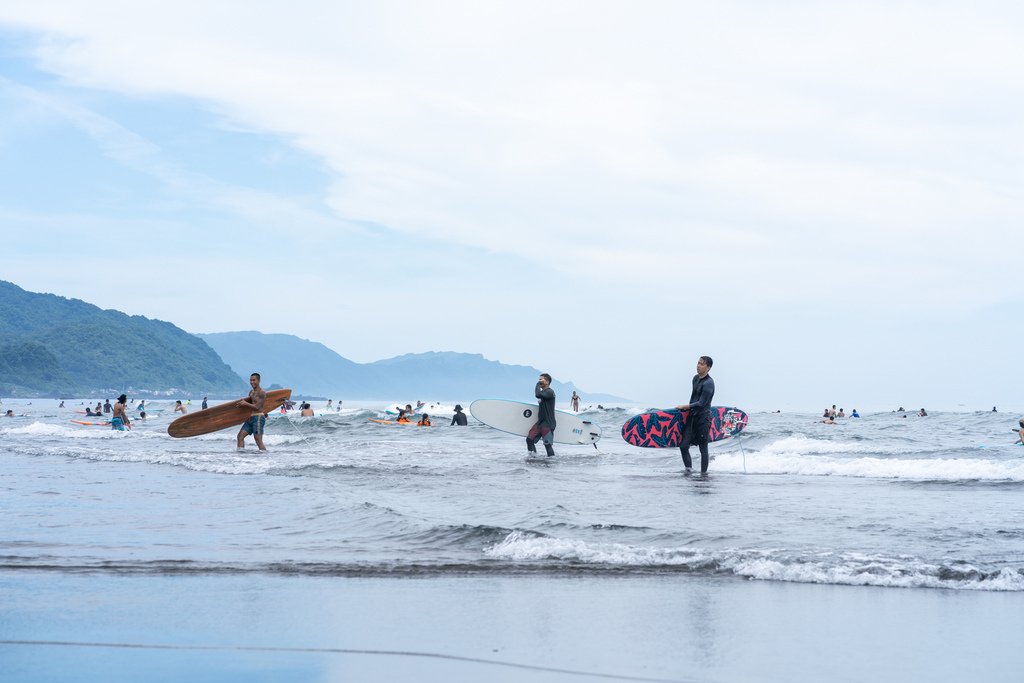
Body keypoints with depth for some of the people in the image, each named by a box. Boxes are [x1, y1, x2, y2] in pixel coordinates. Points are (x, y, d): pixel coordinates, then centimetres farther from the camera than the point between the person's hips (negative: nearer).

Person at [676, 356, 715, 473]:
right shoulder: (695, 378, 11)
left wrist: (684, 407, -12)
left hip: (703, 418, -7)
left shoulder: (708, 383, -15)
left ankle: (703, 472, 4)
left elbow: (701, 404, -18)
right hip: (692, 416, 7)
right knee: (683, 445, -2)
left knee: (703, 448, -1)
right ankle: (688, 468, 7)